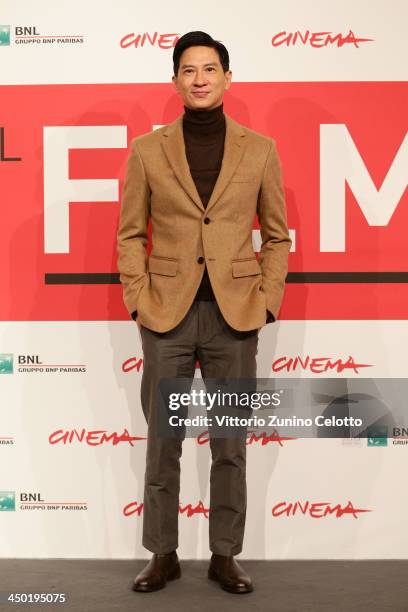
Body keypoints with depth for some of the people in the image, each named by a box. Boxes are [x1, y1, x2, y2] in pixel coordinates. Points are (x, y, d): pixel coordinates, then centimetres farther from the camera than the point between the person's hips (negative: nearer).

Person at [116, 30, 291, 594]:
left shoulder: (259, 149, 4)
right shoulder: (147, 150, 4)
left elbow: (277, 236, 8)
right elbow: (130, 235, 6)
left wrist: (266, 301, -2)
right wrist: (138, 300, -4)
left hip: (235, 316, 0)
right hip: (167, 315, 0)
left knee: (230, 445, 8)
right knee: (162, 442, 8)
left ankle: (225, 556, 22)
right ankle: (162, 555, 23)